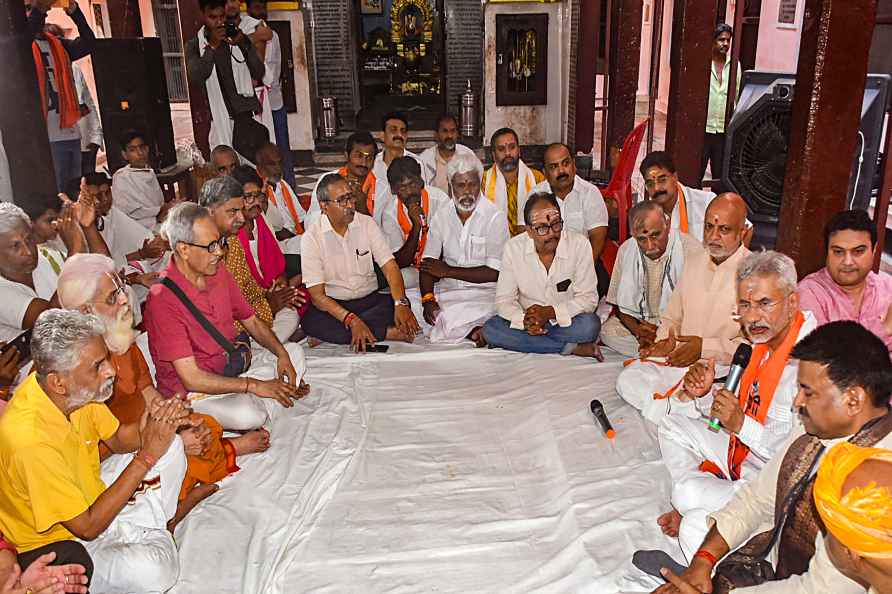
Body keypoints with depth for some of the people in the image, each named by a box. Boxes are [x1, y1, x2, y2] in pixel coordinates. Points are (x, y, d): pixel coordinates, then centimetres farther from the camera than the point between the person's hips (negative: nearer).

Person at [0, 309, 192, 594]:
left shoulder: (77, 391, -15)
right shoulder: (31, 441, -37)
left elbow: (117, 439, 2)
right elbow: (87, 526, -28)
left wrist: (150, 425, -21)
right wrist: (146, 457, -28)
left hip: (90, 497, 8)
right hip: (55, 541, -7)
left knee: (170, 444, 3)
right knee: (153, 570, -30)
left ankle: (143, 528, 1)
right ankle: (154, 536, 3)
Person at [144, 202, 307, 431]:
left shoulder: (217, 272, -2)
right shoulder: (163, 300, -26)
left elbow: (251, 321, 10)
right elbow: (191, 378, -27)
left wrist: (281, 354, -8)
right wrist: (256, 386, -26)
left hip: (231, 366, 8)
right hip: (191, 392, -8)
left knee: (294, 352, 9)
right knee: (247, 414, -32)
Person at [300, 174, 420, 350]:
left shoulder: (367, 223, 1)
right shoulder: (312, 237, -8)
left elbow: (389, 266, -6)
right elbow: (317, 294, -14)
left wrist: (401, 304, -26)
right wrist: (352, 320, -29)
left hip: (370, 299, 2)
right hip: (333, 304, -2)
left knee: (402, 305, -25)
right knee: (310, 321, -33)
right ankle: (387, 333, -29)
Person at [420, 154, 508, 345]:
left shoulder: (495, 217, -6)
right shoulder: (441, 217, 9)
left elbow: (494, 272, -13)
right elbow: (428, 263, 2)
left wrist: (448, 271, -11)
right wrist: (428, 298, -16)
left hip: (484, 292, -6)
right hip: (448, 290, 6)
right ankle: (472, 330, -12)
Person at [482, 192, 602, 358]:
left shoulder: (580, 244, -11)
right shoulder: (513, 247, -7)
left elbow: (588, 298, -10)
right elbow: (504, 299, -5)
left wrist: (550, 312, -24)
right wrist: (524, 320, -26)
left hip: (567, 322, -3)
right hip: (528, 321, 3)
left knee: (590, 324, -32)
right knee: (490, 329, -25)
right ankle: (571, 347, -21)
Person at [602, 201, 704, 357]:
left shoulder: (692, 250, -15)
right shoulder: (626, 250, -1)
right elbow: (622, 304, 4)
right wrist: (638, 330, -15)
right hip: (640, 322, 5)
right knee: (607, 330, -21)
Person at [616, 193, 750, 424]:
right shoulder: (693, 264, 15)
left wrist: (704, 347, -18)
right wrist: (665, 342, 1)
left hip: (721, 366, -6)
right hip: (678, 358, 6)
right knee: (627, 379, -14)